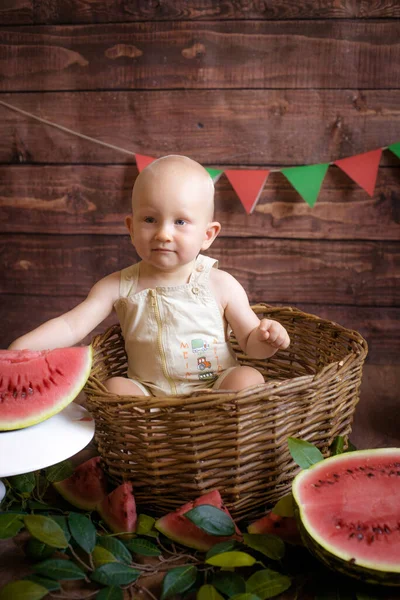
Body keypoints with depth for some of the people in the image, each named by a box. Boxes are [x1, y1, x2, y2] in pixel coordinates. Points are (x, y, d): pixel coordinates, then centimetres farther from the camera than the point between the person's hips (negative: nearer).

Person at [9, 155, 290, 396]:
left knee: (248, 378, -26)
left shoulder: (221, 285, -6)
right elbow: (70, 326, -9)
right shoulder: (119, 286, -3)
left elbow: (250, 343, 3)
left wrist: (266, 339, -21)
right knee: (115, 386, -24)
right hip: (147, 397, 1)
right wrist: (22, 346, -24)